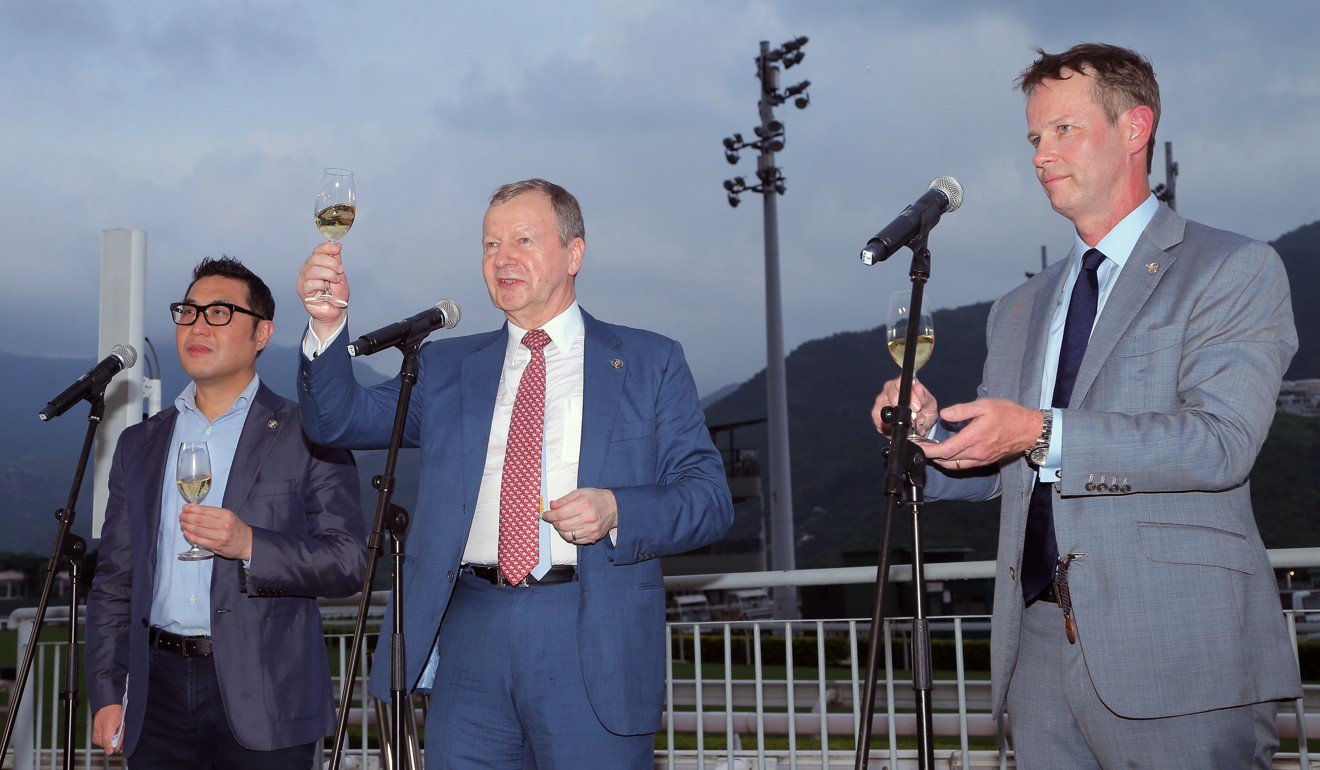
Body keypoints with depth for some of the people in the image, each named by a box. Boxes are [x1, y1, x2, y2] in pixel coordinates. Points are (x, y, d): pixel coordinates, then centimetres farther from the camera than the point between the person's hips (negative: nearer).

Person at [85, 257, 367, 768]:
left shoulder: (306, 435, 1)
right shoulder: (140, 444, 15)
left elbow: (348, 564, -6)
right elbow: (114, 582, 15)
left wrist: (249, 545, -20)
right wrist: (106, 694, 6)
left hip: (263, 699, -3)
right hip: (160, 693, 4)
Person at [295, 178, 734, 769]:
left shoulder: (649, 362, 8)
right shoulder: (446, 367, 17)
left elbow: (709, 499, 2)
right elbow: (339, 420, 7)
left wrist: (616, 510, -16)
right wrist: (328, 325, -10)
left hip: (592, 642, -2)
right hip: (470, 636, 3)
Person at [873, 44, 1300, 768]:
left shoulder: (1236, 270, 0)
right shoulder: (1019, 311, 20)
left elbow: (1220, 443, -14)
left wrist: (1041, 434, -20)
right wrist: (931, 427, -3)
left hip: (1177, 654, -5)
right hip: (1040, 648, 5)